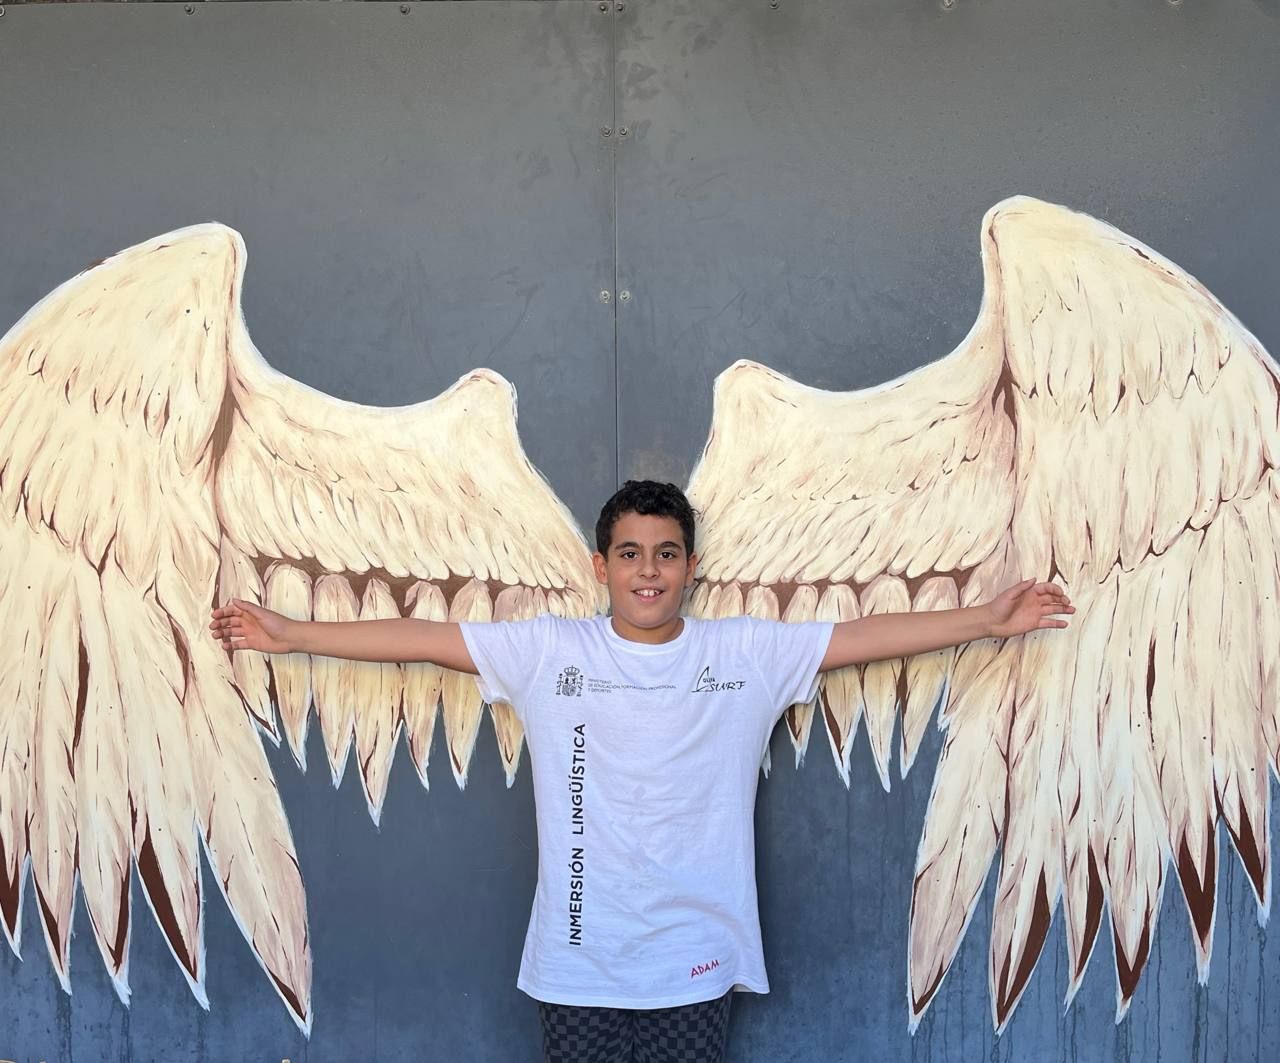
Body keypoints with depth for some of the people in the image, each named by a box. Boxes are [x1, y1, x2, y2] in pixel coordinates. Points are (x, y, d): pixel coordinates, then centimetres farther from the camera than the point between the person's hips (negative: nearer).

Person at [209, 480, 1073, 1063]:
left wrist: (992, 618, -1)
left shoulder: (749, 654, -1)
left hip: (696, 963, 1)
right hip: (578, 964, 0)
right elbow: (418, 637, -2)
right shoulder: (547, 651, -2)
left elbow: (870, 634, 1)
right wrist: (286, 634, -2)